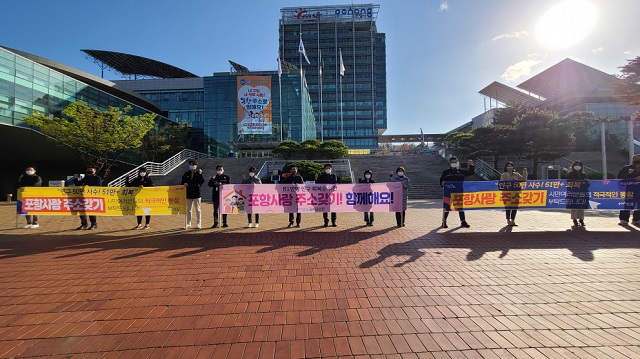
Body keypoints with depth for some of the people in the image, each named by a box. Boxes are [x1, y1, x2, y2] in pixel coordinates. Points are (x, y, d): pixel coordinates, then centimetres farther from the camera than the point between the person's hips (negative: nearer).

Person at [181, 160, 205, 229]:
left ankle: (198, 224, 8)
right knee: (188, 210, 13)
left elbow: (202, 181, -15)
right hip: (188, 194, 5)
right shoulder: (186, 174, 9)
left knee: (198, 209, 1)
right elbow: (183, 182, 14)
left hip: (196, 194, -4)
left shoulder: (198, 173, -2)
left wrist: (200, 174, -25)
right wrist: (184, 184, -7)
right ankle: (188, 224, 24)